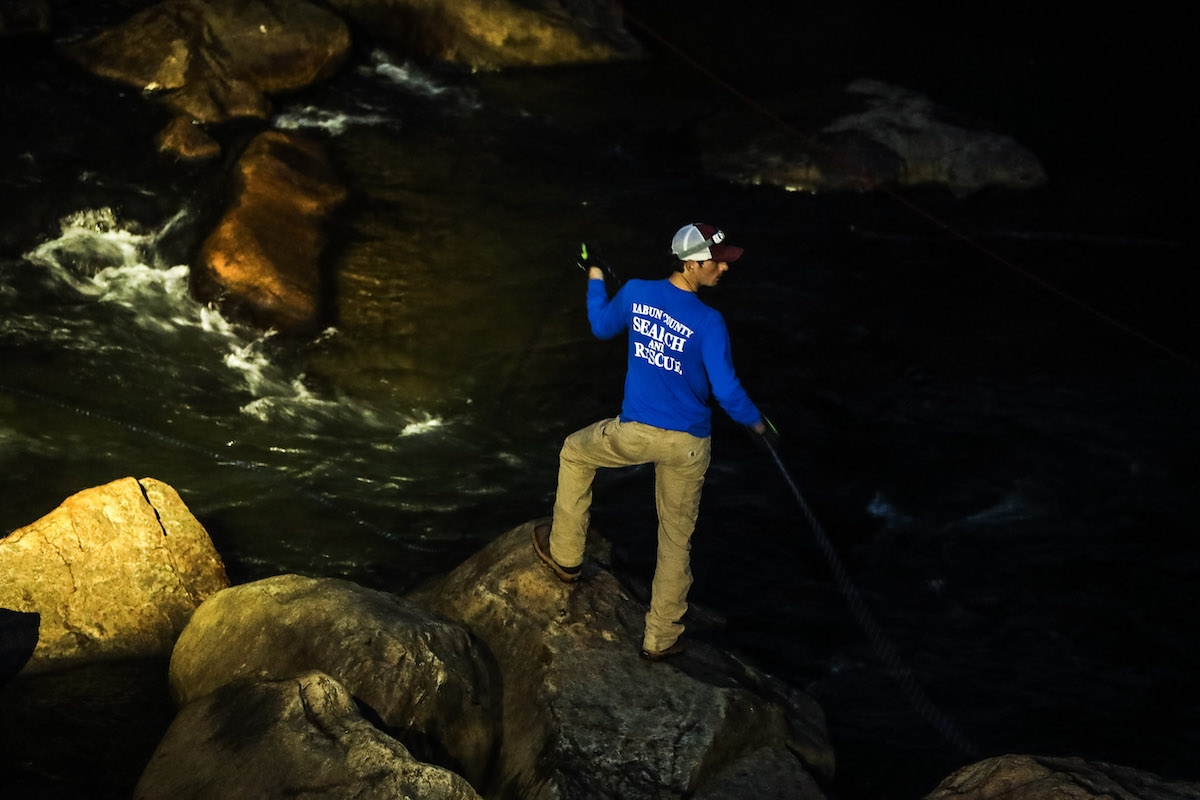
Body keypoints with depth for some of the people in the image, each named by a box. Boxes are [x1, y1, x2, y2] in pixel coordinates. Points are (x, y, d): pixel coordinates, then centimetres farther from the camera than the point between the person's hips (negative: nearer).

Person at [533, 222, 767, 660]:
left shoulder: (635, 293, -8)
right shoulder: (708, 322, -20)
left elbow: (602, 327, 13)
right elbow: (726, 390, -20)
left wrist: (595, 281, 31)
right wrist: (754, 421, 0)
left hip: (634, 434, 2)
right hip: (688, 445, -2)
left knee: (575, 453, 33)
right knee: (677, 537, 16)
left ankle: (565, 554, 40)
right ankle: (661, 637, 25)